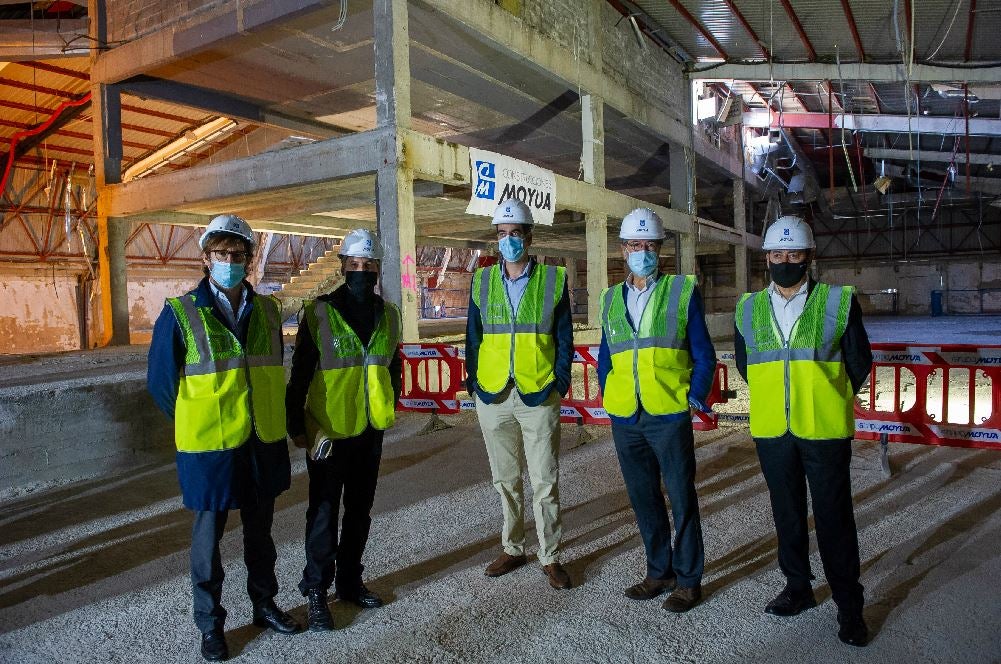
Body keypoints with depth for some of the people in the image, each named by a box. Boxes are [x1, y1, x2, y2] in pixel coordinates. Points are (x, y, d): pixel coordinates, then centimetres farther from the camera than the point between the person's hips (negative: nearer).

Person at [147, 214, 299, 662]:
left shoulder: (267, 310, 3)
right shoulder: (180, 314, -9)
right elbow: (160, 381, -2)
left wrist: (272, 421, 13)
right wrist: (198, 424, 5)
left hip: (264, 444, 4)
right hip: (209, 447, -4)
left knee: (260, 532, 18)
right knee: (208, 538, 9)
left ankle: (264, 605, 36)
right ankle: (210, 624, 28)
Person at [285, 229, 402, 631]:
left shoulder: (388, 314, 4)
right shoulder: (319, 313, -11)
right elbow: (299, 375, -8)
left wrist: (389, 407, 15)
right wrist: (297, 425, -8)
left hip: (371, 430, 5)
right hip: (328, 431, -5)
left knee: (360, 509, 16)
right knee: (324, 512, 5)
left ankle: (349, 580, 32)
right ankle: (316, 591, 21)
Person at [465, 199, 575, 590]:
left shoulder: (553, 279, 0)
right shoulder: (482, 281, 6)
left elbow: (563, 337, 2)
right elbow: (473, 336, 9)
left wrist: (560, 382, -6)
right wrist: (474, 382, 2)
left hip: (539, 397, -2)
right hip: (493, 397, 3)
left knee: (545, 481, 4)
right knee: (505, 480, 14)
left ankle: (551, 557, 18)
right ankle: (513, 549, 29)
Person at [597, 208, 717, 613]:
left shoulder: (683, 291, 0)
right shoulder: (610, 299, 12)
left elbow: (703, 355, 1)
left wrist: (696, 396, -7)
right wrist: (607, 396, 7)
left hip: (669, 416, -4)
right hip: (624, 418, 4)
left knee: (682, 499, 5)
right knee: (643, 498, 14)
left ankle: (688, 579, 22)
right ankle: (659, 571, 30)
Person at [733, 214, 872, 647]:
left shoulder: (839, 302, -3)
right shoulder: (747, 309, 5)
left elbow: (859, 363, 4)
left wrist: (825, 401, 8)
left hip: (825, 431, -3)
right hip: (771, 432, 3)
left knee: (834, 518, 4)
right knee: (787, 514, 15)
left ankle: (849, 607, 19)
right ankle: (798, 588, 32)